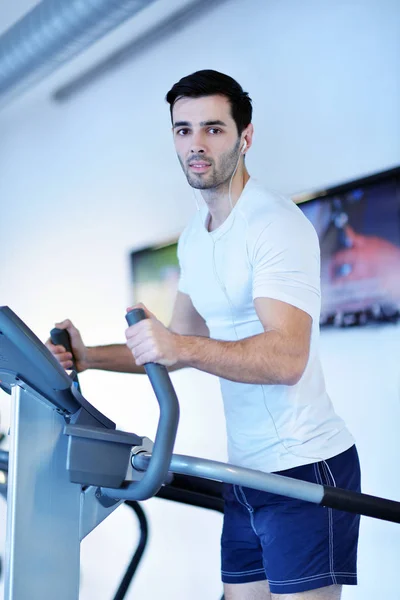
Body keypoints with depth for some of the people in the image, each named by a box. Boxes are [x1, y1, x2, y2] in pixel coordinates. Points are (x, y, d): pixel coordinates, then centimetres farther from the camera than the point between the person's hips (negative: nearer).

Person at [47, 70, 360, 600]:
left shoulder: (276, 224, -15)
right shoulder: (194, 234, 14)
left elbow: (286, 358, -26)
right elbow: (184, 346, 20)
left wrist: (183, 347, -39)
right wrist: (89, 357, 9)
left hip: (305, 466, -8)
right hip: (246, 472, 8)